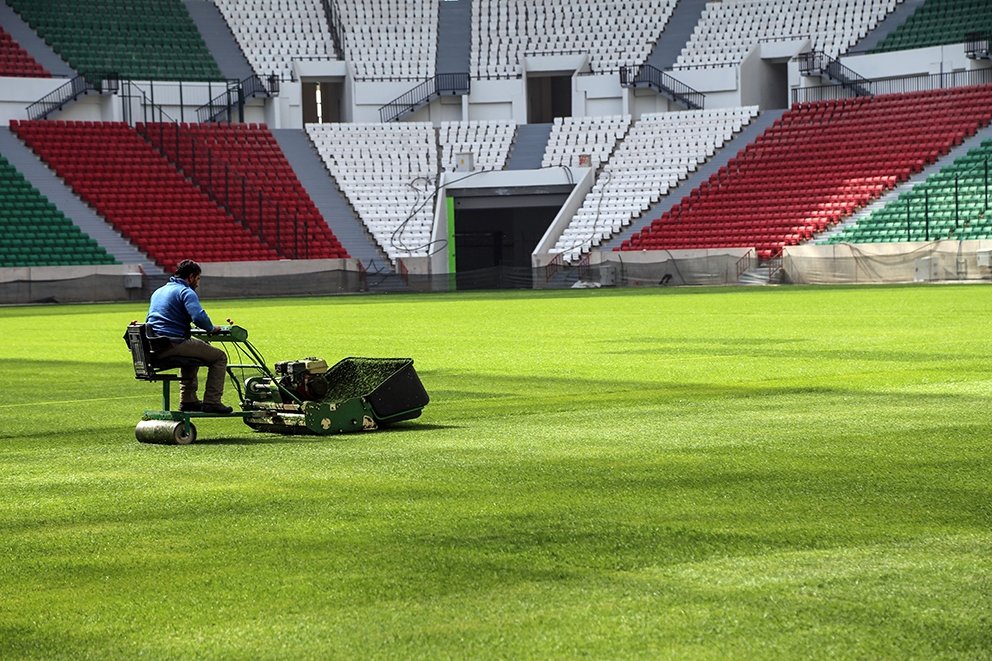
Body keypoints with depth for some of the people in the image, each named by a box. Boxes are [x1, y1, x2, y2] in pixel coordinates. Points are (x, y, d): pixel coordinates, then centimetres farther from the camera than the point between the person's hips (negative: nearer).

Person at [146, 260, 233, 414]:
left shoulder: (158, 292, 23)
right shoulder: (185, 292, -5)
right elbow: (199, 317, -22)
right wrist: (211, 328, -1)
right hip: (174, 344, -9)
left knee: (192, 353, 38)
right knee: (219, 357, 3)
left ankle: (188, 400, 32)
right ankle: (211, 402, -2)